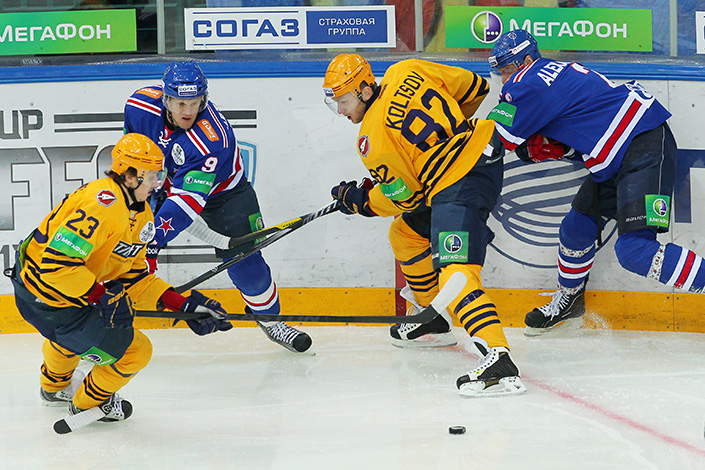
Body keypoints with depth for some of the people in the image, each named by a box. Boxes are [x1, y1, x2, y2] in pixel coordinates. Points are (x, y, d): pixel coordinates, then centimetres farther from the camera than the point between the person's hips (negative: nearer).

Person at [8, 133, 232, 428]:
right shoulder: (103, 203, -28)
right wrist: (101, 297, -28)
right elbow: (56, 261, -32)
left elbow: (134, 276, 9)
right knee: (135, 351, -2)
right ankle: (88, 403, 23)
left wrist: (182, 304, 0)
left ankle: (55, 386, 69)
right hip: (50, 302, -10)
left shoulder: (141, 215, 5)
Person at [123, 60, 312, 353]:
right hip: (162, 177, 4)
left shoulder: (213, 140, -40)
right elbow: (133, 137, 2)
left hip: (223, 192, -4)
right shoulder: (143, 105, -26)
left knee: (245, 260, -8)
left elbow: (188, 199, -45)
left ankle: (270, 320, 18)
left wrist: (153, 238, -51)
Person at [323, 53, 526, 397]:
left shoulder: (373, 140, -12)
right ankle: (436, 324, 40)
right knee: (405, 234, 26)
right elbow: (475, 88, 13)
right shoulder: (406, 71, 5)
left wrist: (358, 201, 12)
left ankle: (498, 360, -38)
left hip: (460, 186, -10)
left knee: (455, 272, -20)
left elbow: (404, 196, -3)